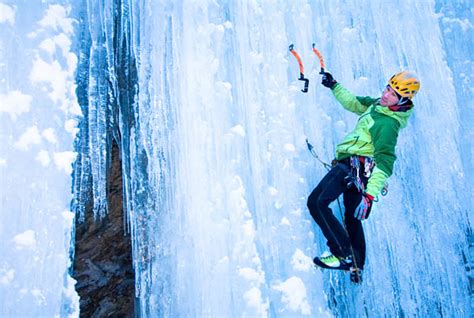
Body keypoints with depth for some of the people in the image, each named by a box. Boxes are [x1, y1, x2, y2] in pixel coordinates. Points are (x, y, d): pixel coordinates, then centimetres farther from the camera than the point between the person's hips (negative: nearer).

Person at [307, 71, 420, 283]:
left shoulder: (387, 124, -19)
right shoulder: (378, 105, 9)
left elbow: (384, 162, -27)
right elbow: (355, 104, 27)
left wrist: (370, 194, -35)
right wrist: (334, 86, 26)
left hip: (353, 165, -10)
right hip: (355, 168, 11)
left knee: (317, 202, -21)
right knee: (352, 218, 20)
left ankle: (343, 255, -18)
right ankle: (356, 267, 31)